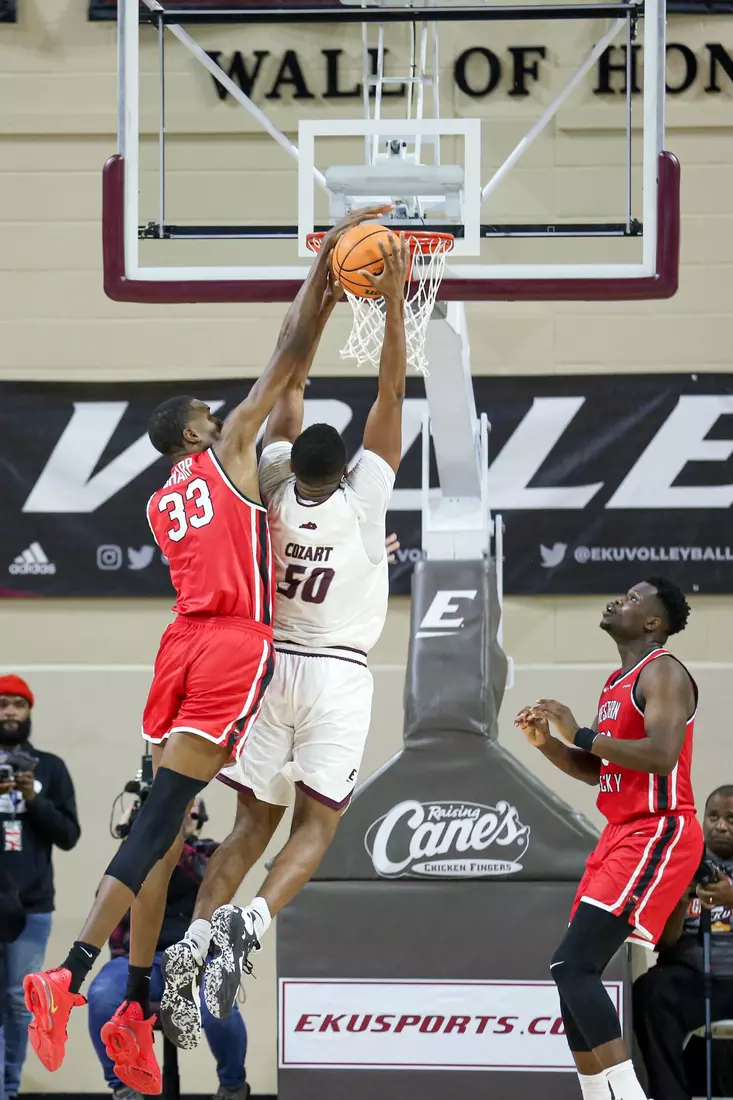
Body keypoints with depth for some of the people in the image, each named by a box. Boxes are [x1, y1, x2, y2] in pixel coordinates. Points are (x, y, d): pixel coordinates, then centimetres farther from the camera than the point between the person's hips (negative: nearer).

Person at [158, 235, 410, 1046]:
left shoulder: (277, 495, -5)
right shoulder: (360, 502, -13)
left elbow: (290, 382, 2)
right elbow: (391, 394, -13)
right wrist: (392, 303, -12)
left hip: (272, 666, 3)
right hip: (338, 676, -3)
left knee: (254, 820, 7)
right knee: (316, 824, -1)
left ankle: (195, 939, -13)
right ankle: (250, 923, -28)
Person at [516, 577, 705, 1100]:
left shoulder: (663, 673, -10)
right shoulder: (618, 682, 20)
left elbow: (661, 755, -25)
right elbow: (597, 770, 27)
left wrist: (580, 733, -19)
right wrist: (548, 743, 10)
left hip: (657, 836, -10)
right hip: (622, 836, 10)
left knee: (573, 965, -20)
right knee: (574, 975, 8)